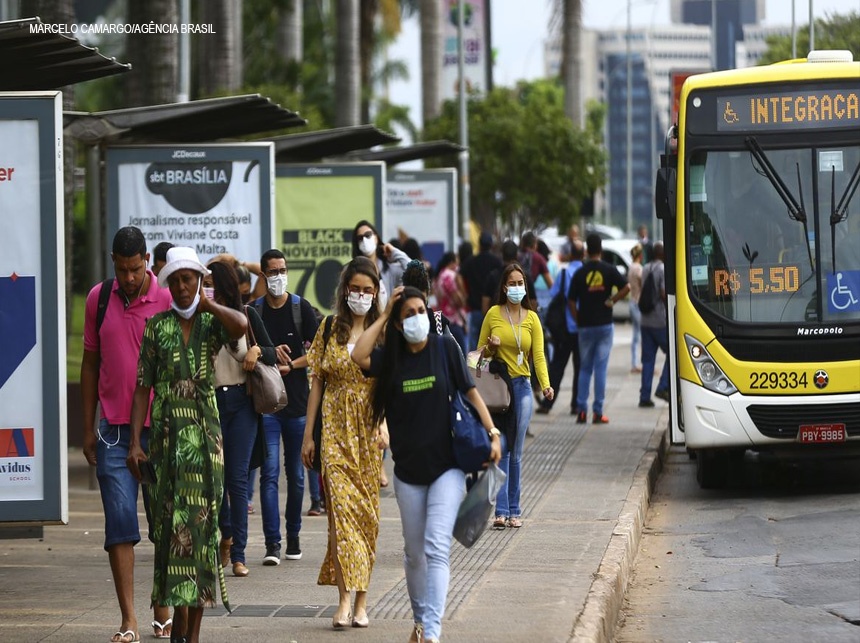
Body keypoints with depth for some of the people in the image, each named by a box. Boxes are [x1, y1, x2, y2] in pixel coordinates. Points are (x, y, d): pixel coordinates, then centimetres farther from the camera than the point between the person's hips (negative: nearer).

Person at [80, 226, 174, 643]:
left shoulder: (168, 300, -4)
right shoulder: (98, 299, 5)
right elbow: (90, 364, 12)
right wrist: (88, 429, 10)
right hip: (114, 429, 2)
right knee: (119, 523, -4)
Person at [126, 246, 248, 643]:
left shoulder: (212, 323, 5)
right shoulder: (157, 327, 6)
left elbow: (241, 325, -20)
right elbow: (143, 388, 4)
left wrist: (207, 304, -6)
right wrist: (135, 442, -4)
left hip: (206, 434, 0)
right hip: (168, 435, 0)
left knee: (201, 521, 0)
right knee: (173, 524, -4)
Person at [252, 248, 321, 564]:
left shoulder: (301, 308, 3)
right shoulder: (253, 311, 4)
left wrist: (290, 365, -13)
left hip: (297, 400, 1)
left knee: (296, 473, 8)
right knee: (270, 473, -8)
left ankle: (293, 535, 21)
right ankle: (273, 543, -11)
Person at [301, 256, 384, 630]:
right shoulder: (330, 330, 7)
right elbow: (317, 383, 10)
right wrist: (308, 434, 7)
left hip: (369, 431, 0)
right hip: (334, 430, 0)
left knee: (366, 512, 3)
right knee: (340, 507, -11)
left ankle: (361, 601, 11)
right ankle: (344, 599, -17)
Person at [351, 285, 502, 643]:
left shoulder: (445, 348, -1)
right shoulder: (390, 358, 3)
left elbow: (470, 392, 1)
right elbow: (359, 356, -17)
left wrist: (492, 433, -7)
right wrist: (384, 316, -8)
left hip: (447, 466, -3)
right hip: (408, 470, 3)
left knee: (436, 548, -15)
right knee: (414, 553, 13)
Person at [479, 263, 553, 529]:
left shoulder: (531, 317, 7)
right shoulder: (493, 314, 3)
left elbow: (538, 355, -1)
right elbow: (480, 352, 10)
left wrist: (546, 384, -16)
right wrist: (490, 348, -13)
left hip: (522, 387, 2)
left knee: (516, 452, 5)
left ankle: (514, 511, 10)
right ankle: (501, 511, -12)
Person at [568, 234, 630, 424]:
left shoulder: (580, 272, 0)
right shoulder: (609, 270, -2)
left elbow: (571, 301, -2)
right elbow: (626, 287, -13)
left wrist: (578, 320, 8)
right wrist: (611, 301, -2)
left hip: (585, 326, 1)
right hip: (604, 324, -1)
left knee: (584, 368, 10)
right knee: (600, 368, 1)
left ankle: (581, 410, 2)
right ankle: (598, 412, -2)